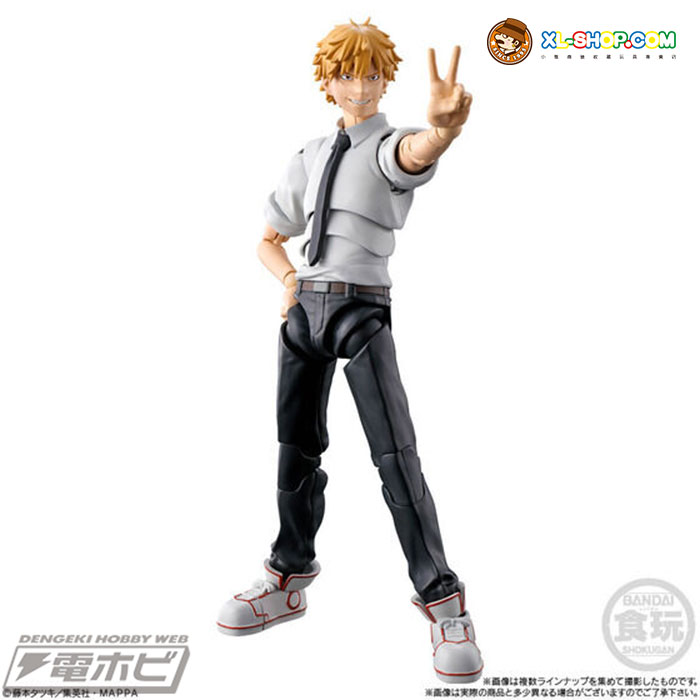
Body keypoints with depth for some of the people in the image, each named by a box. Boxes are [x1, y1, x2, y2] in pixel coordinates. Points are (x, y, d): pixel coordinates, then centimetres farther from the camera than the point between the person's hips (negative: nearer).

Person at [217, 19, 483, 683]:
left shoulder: (389, 145, 2)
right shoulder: (311, 156, 18)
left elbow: (414, 154, -26)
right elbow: (269, 239, 24)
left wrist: (441, 125, -51)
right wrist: (289, 277, 1)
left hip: (361, 310, -5)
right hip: (304, 309, 5)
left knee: (395, 456, -12)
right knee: (296, 450, 10)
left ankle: (442, 602, -1)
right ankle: (289, 580, 27)